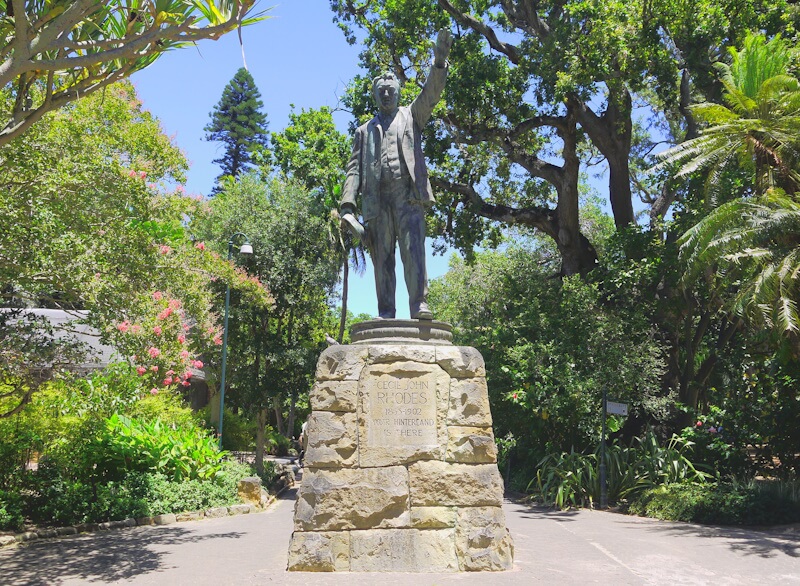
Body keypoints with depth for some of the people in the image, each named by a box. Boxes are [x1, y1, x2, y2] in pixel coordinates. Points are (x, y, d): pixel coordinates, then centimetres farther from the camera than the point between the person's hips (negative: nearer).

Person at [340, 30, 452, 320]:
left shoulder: (411, 115, 24)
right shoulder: (365, 130, 25)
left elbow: (431, 94, 5)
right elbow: (354, 168, 14)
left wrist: (440, 61, -13)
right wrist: (348, 205, -2)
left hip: (408, 192, -2)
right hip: (376, 198, 2)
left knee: (413, 249, -15)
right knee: (382, 257, -3)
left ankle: (419, 304, -21)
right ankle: (385, 314, -4)